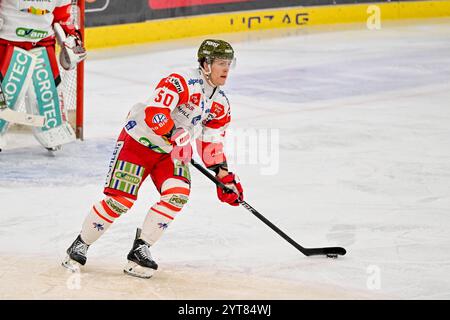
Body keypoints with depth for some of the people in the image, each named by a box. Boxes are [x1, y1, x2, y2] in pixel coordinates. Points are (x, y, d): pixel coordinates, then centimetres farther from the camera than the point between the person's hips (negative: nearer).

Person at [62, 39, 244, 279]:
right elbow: (154, 111, -32)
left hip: (171, 151, 7)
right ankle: (80, 246, 5)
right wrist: (176, 136, -38)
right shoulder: (183, 81, -22)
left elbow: (212, 144, 12)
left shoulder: (221, 103, 5)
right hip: (139, 141, -7)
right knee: (120, 200, -12)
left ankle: (141, 249, -10)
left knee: (178, 194, -17)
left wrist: (224, 175, 4)